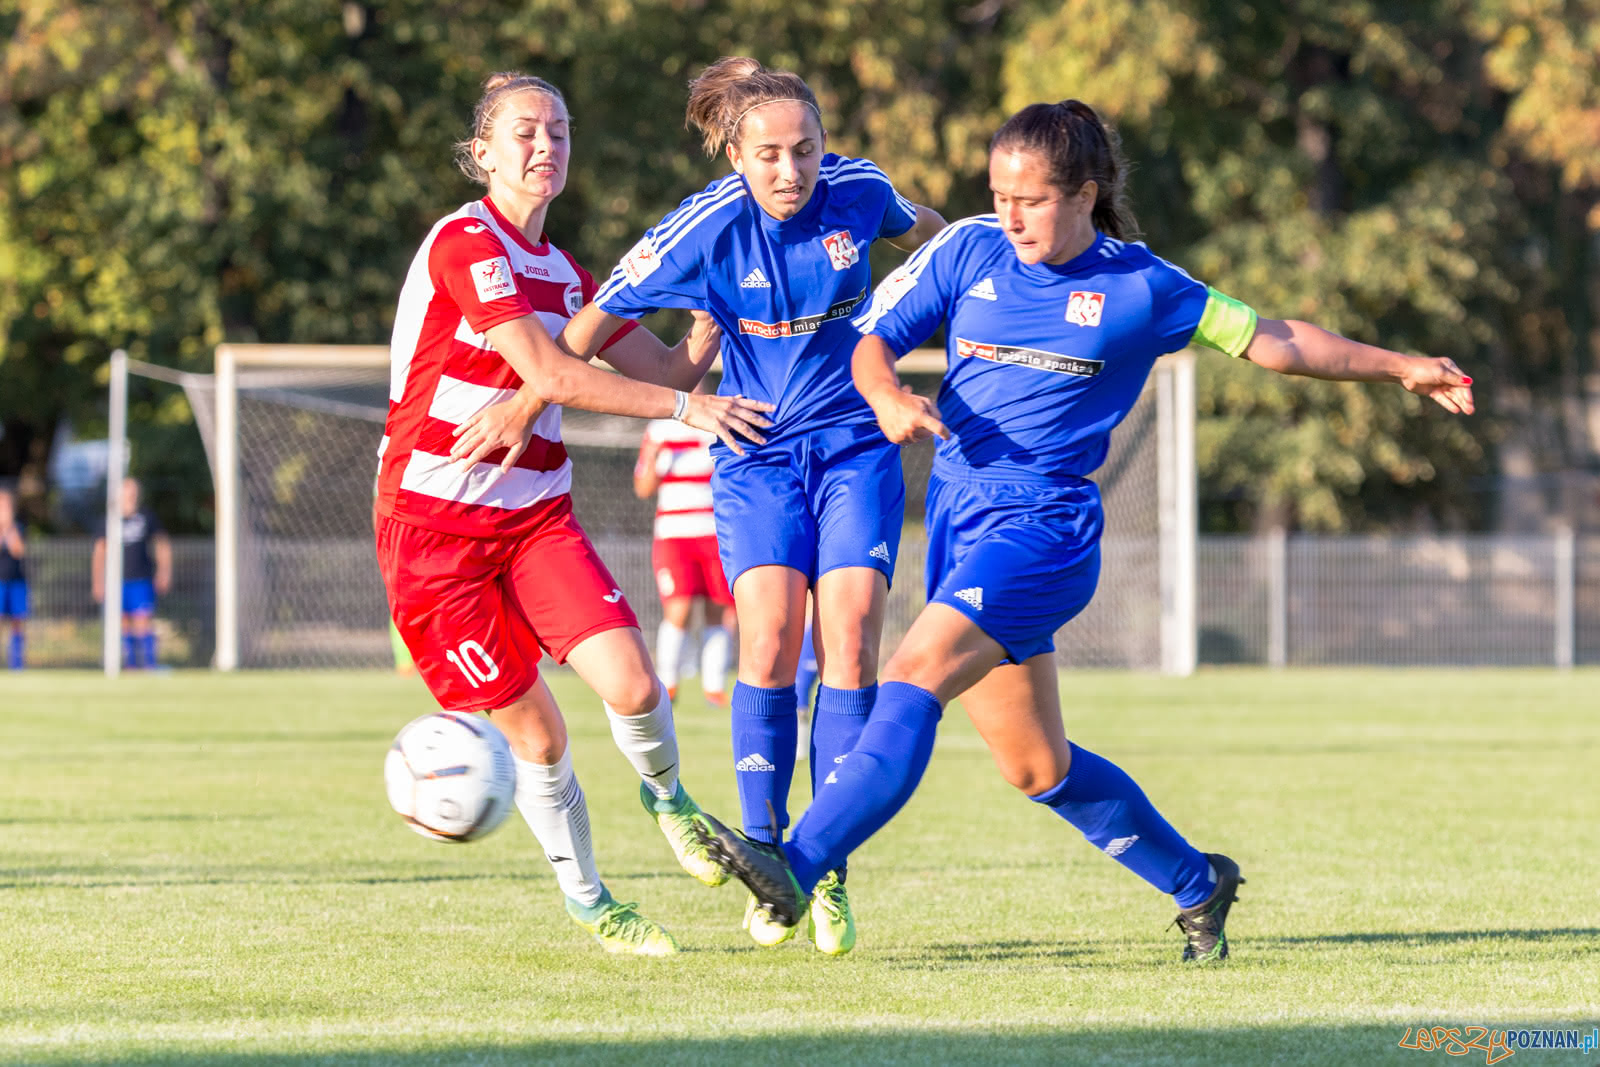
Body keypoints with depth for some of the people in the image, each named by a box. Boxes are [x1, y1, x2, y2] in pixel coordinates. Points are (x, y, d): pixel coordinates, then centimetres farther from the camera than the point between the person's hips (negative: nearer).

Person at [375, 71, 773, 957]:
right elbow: (551, 375, -20)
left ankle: (666, 797, 19)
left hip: (536, 515, 6)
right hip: (433, 522, -6)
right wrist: (687, 408, -18)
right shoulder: (464, 243, -13)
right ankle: (587, 904, 19)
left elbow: (673, 363, 16)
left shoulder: (562, 274, 11)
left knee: (633, 686, -14)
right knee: (536, 733, -3)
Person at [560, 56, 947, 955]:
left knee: (850, 639, -12)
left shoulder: (857, 190, -9)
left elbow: (921, 231, 16)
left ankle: (828, 874, -5)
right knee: (770, 642, -17)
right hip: (758, 455, -1)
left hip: (857, 447, 2)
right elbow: (592, 327, -9)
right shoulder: (706, 229, -16)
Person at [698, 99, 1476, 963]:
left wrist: (1400, 368, 10)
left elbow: (1274, 341, 9)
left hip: (1044, 525, -5)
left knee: (914, 676, -26)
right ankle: (1197, 883, 31)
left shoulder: (1139, 288, 0)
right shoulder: (968, 252, 7)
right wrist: (887, 395, -15)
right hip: (958, 512, 5)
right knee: (1037, 767, 12)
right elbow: (872, 341, 8)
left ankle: (799, 867, -35)